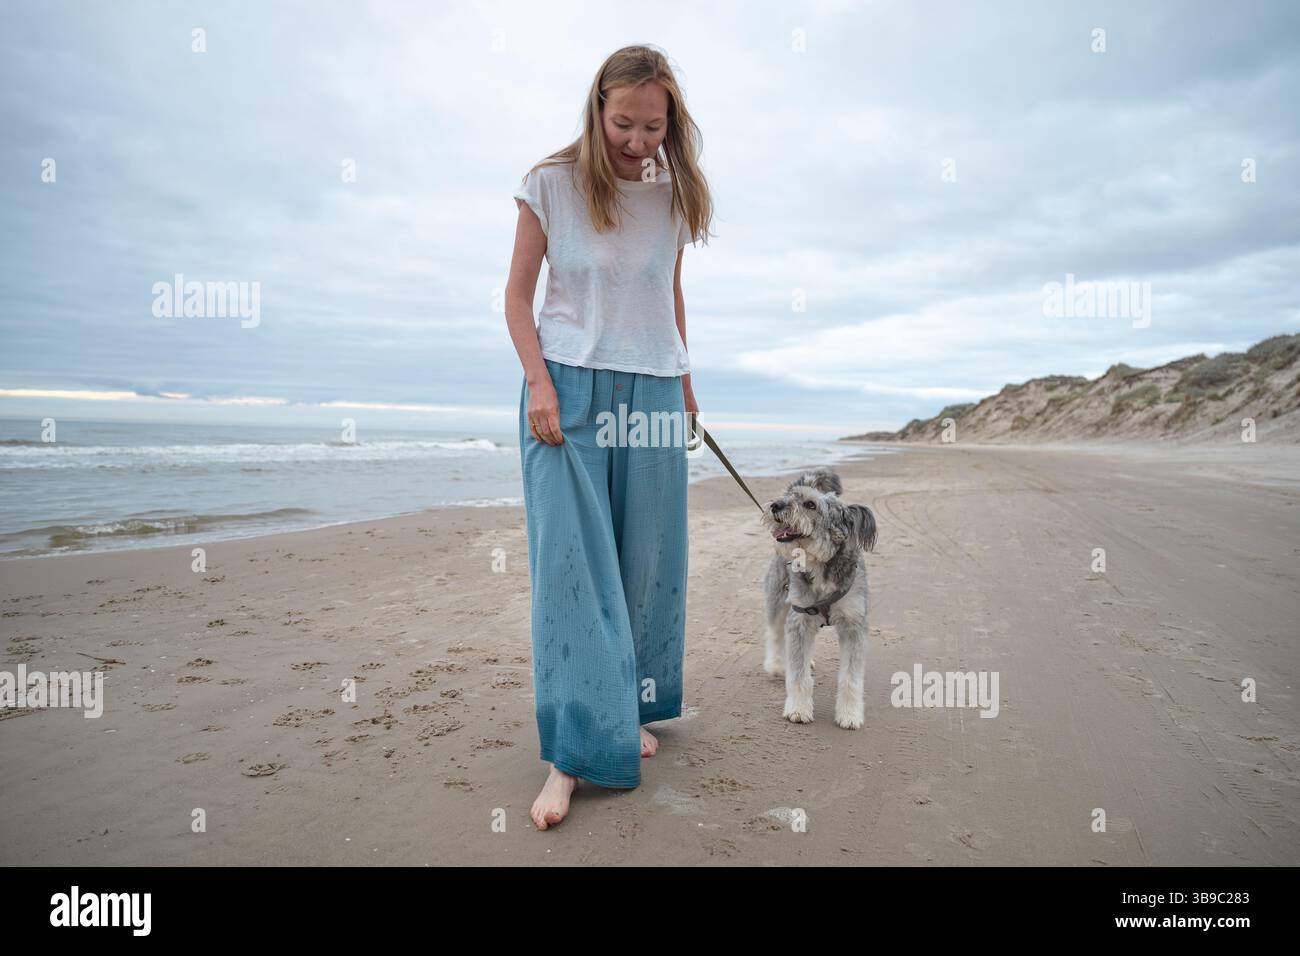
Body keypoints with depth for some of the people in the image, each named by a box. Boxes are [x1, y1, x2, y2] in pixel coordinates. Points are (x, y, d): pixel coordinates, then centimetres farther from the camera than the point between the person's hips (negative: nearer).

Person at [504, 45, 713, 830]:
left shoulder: (673, 197, 9)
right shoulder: (552, 184, -1)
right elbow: (519, 293, 0)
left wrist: (685, 384, 19)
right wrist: (539, 380, -12)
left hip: (652, 395, 4)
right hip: (569, 388, -3)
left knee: (646, 562, 3)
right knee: (571, 560, -8)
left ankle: (627, 714, 19)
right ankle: (574, 752, -4)